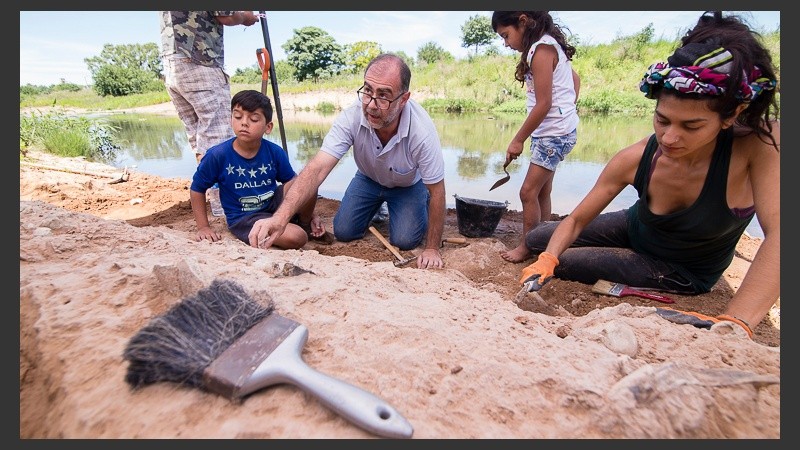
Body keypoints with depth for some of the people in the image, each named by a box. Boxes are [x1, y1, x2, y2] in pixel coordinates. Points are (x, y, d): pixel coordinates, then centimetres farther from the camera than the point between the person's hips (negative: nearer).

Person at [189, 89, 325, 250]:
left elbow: (292, 181, 3)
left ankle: (304, 224, 5)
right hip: (244, 218, -3)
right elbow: (197, 189, -1)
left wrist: (310, 214, -1)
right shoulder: (217, 155, -15)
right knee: (296, 238, -29)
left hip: (274, 203, 4)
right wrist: (203, 228, -2)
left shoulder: (275, 152, -9)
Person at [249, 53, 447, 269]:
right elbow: (317, 169, -40)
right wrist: (280, 217, -54)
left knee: (404, 241, -16)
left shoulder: (422, 132, -38)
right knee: (343, 232, -4)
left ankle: (420, 204, 18)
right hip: (368, 178, 2)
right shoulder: (352, 117, -33)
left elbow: (437, 191, -28)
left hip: (408, 184, -2)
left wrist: (432, 249, -25)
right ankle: (376, 206, 27)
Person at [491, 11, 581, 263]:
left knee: (528, 191, -6)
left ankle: (527, 247, 6)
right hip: (552, 132, 10)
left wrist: (518, 140, -13)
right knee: (542, 192, 12)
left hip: (554, 133, -10)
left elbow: (543, 104, -19)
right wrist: (568, 110, 21)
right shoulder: (551, 45, 14)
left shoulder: (541, 48, -15)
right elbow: (575, 80, 25)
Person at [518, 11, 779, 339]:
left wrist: (734, 324, -54)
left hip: (684, 272, -3)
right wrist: (546, 261, -37)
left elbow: (778, 234, -41)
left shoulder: (762, 146, -32)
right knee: (536, 242, 2)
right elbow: (576, 219, -19)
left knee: (564, 262, -17)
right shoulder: (635, 159, -26)